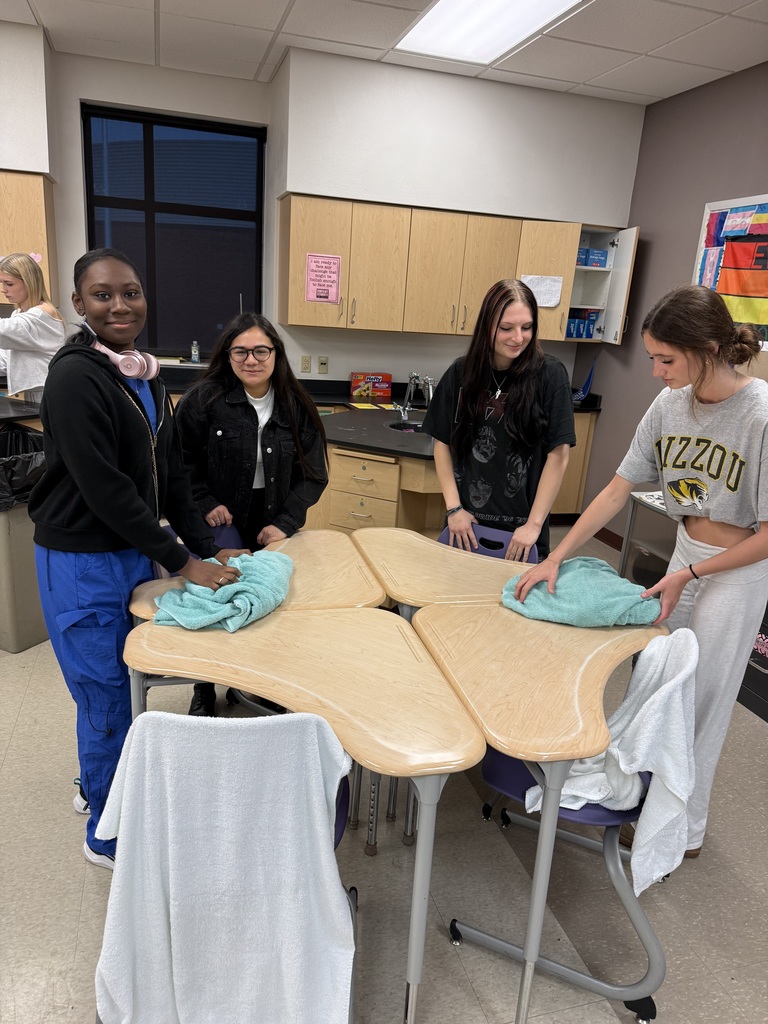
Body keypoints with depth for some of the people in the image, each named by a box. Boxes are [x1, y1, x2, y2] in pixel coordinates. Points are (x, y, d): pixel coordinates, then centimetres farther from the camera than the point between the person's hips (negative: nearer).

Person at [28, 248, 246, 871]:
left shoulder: (145, 375, 7)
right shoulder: (76, 378, -18)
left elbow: (170, 471, 8)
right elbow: (105, 489, -23)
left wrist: (207, 547, 2)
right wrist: (182, 563, -20)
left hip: (135, 552, 8)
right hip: (82, 563, -8)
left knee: (129, 681, 20)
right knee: (107, 697, 5)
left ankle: (96, 785, 45)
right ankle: (107, 834, 27)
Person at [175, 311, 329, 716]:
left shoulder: (296, 406, -3)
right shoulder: (204, 398, -11)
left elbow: (313, 474, -1)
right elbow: (181, 461, -3)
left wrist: (284, 523, -10)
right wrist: (205, 504, -14)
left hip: (275, 531, 3)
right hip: (219, 527, -2)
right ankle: (204, 691, 29)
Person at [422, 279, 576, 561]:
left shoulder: (549, 375, -9)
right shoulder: (461, 373, -1)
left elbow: (558, 454, -9)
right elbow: (442, 443, 4)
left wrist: (534, 524, -12)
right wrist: (454, 508, -3)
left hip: (519, 529, -2)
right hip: (466, 523, 2)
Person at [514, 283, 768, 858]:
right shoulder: (671, 404, -8)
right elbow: (619, 489, -3)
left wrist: (690, 574, -16)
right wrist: (556, 558, -6)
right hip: (686, 555, 6)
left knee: (700, 700, 7)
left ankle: (687, 829, 30)